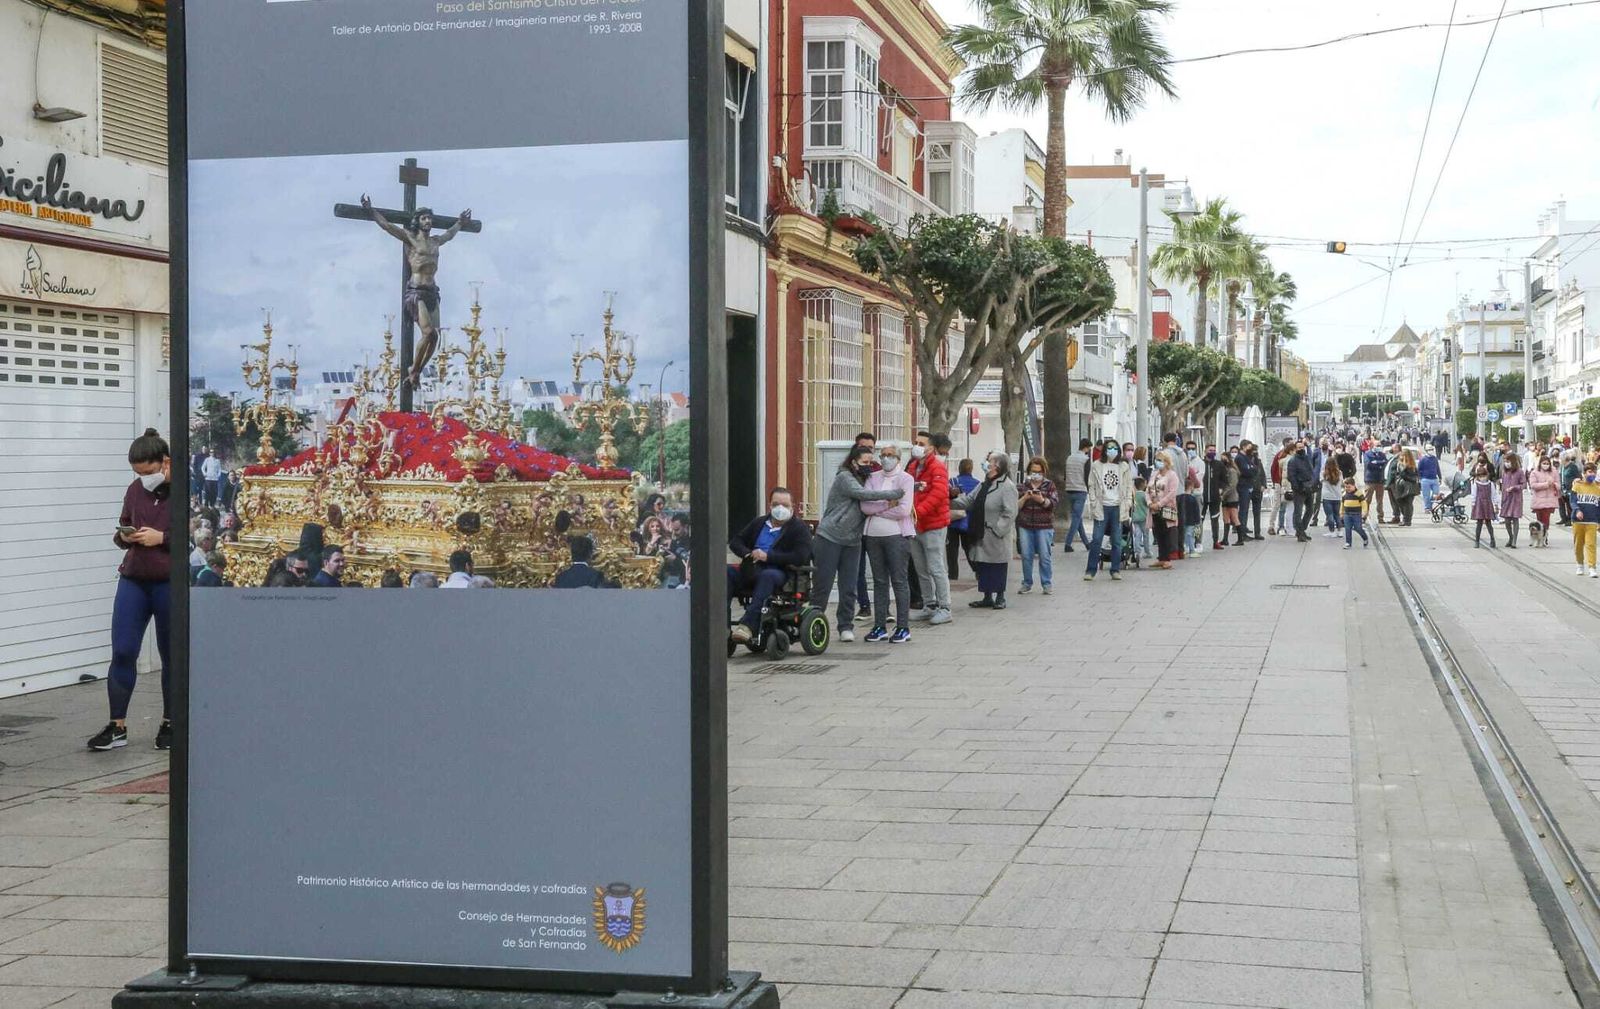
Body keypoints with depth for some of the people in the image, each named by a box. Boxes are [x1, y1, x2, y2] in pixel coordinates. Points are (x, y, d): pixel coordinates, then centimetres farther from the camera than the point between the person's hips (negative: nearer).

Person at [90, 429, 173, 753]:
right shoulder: (135, 490, 9)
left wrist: (161, 538, -19)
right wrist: (123, 537, 0)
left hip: (171, 584, -5)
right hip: (133, 581, 5)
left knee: (172, 655, 7)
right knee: (122, 652, 1)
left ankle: (170, 725, 20)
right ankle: (117, 727, 8)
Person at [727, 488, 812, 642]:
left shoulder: (800, 529, 5)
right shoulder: (758, 522, 24)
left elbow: (800, 557, -10)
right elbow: (735, 541, 24)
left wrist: (767, 556, -13)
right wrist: (748, 554, 0)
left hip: (780, 572, -5)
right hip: (752, 571, 5)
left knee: (767, 576, -40)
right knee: (726, 571, -23)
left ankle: (748, 625, -51)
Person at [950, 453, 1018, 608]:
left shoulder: (1007, 487, -14)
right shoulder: (984, 485, 14)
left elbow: (1009, 513, -18)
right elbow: (969, 500, 12)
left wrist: (997, 530, -22)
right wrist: (952, 503, -3)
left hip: (996, 538, -8)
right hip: (981, 536, 8)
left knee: (998, 568, 2)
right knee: (983, 567, 13)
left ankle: (1000, 597, 14)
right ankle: (987, 597, 23)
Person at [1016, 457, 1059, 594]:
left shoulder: (1049, 486, 5)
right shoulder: (1024, 485, 9)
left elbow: (1053, 503, -7)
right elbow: (1016, 505, 5)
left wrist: (1042, 500, -25)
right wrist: (1025, 497, -14)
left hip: (1044, 526, -2)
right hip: (1025, 525, 2)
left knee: (1044, 556, -3)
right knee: (1026, 556, 2)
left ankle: (1046, 584, 4)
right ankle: (1027, 584, 10)